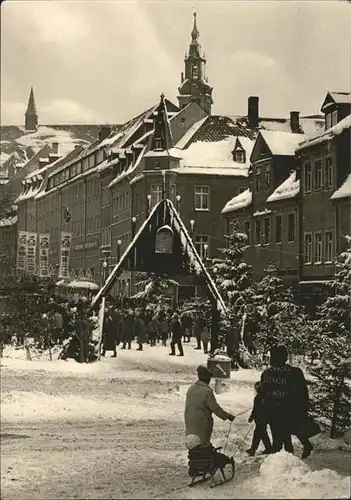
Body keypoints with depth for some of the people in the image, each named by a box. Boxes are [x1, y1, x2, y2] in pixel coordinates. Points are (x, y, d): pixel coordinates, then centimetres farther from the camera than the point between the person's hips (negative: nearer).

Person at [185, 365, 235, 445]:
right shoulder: (207, 391, -16)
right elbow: (215, 408, -14)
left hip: (190, 423, 7)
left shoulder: (191, 389, 5)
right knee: (203, 445, 1)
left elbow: (187, 406, 12)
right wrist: (228, 416, -3)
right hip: (202, 424, -7)